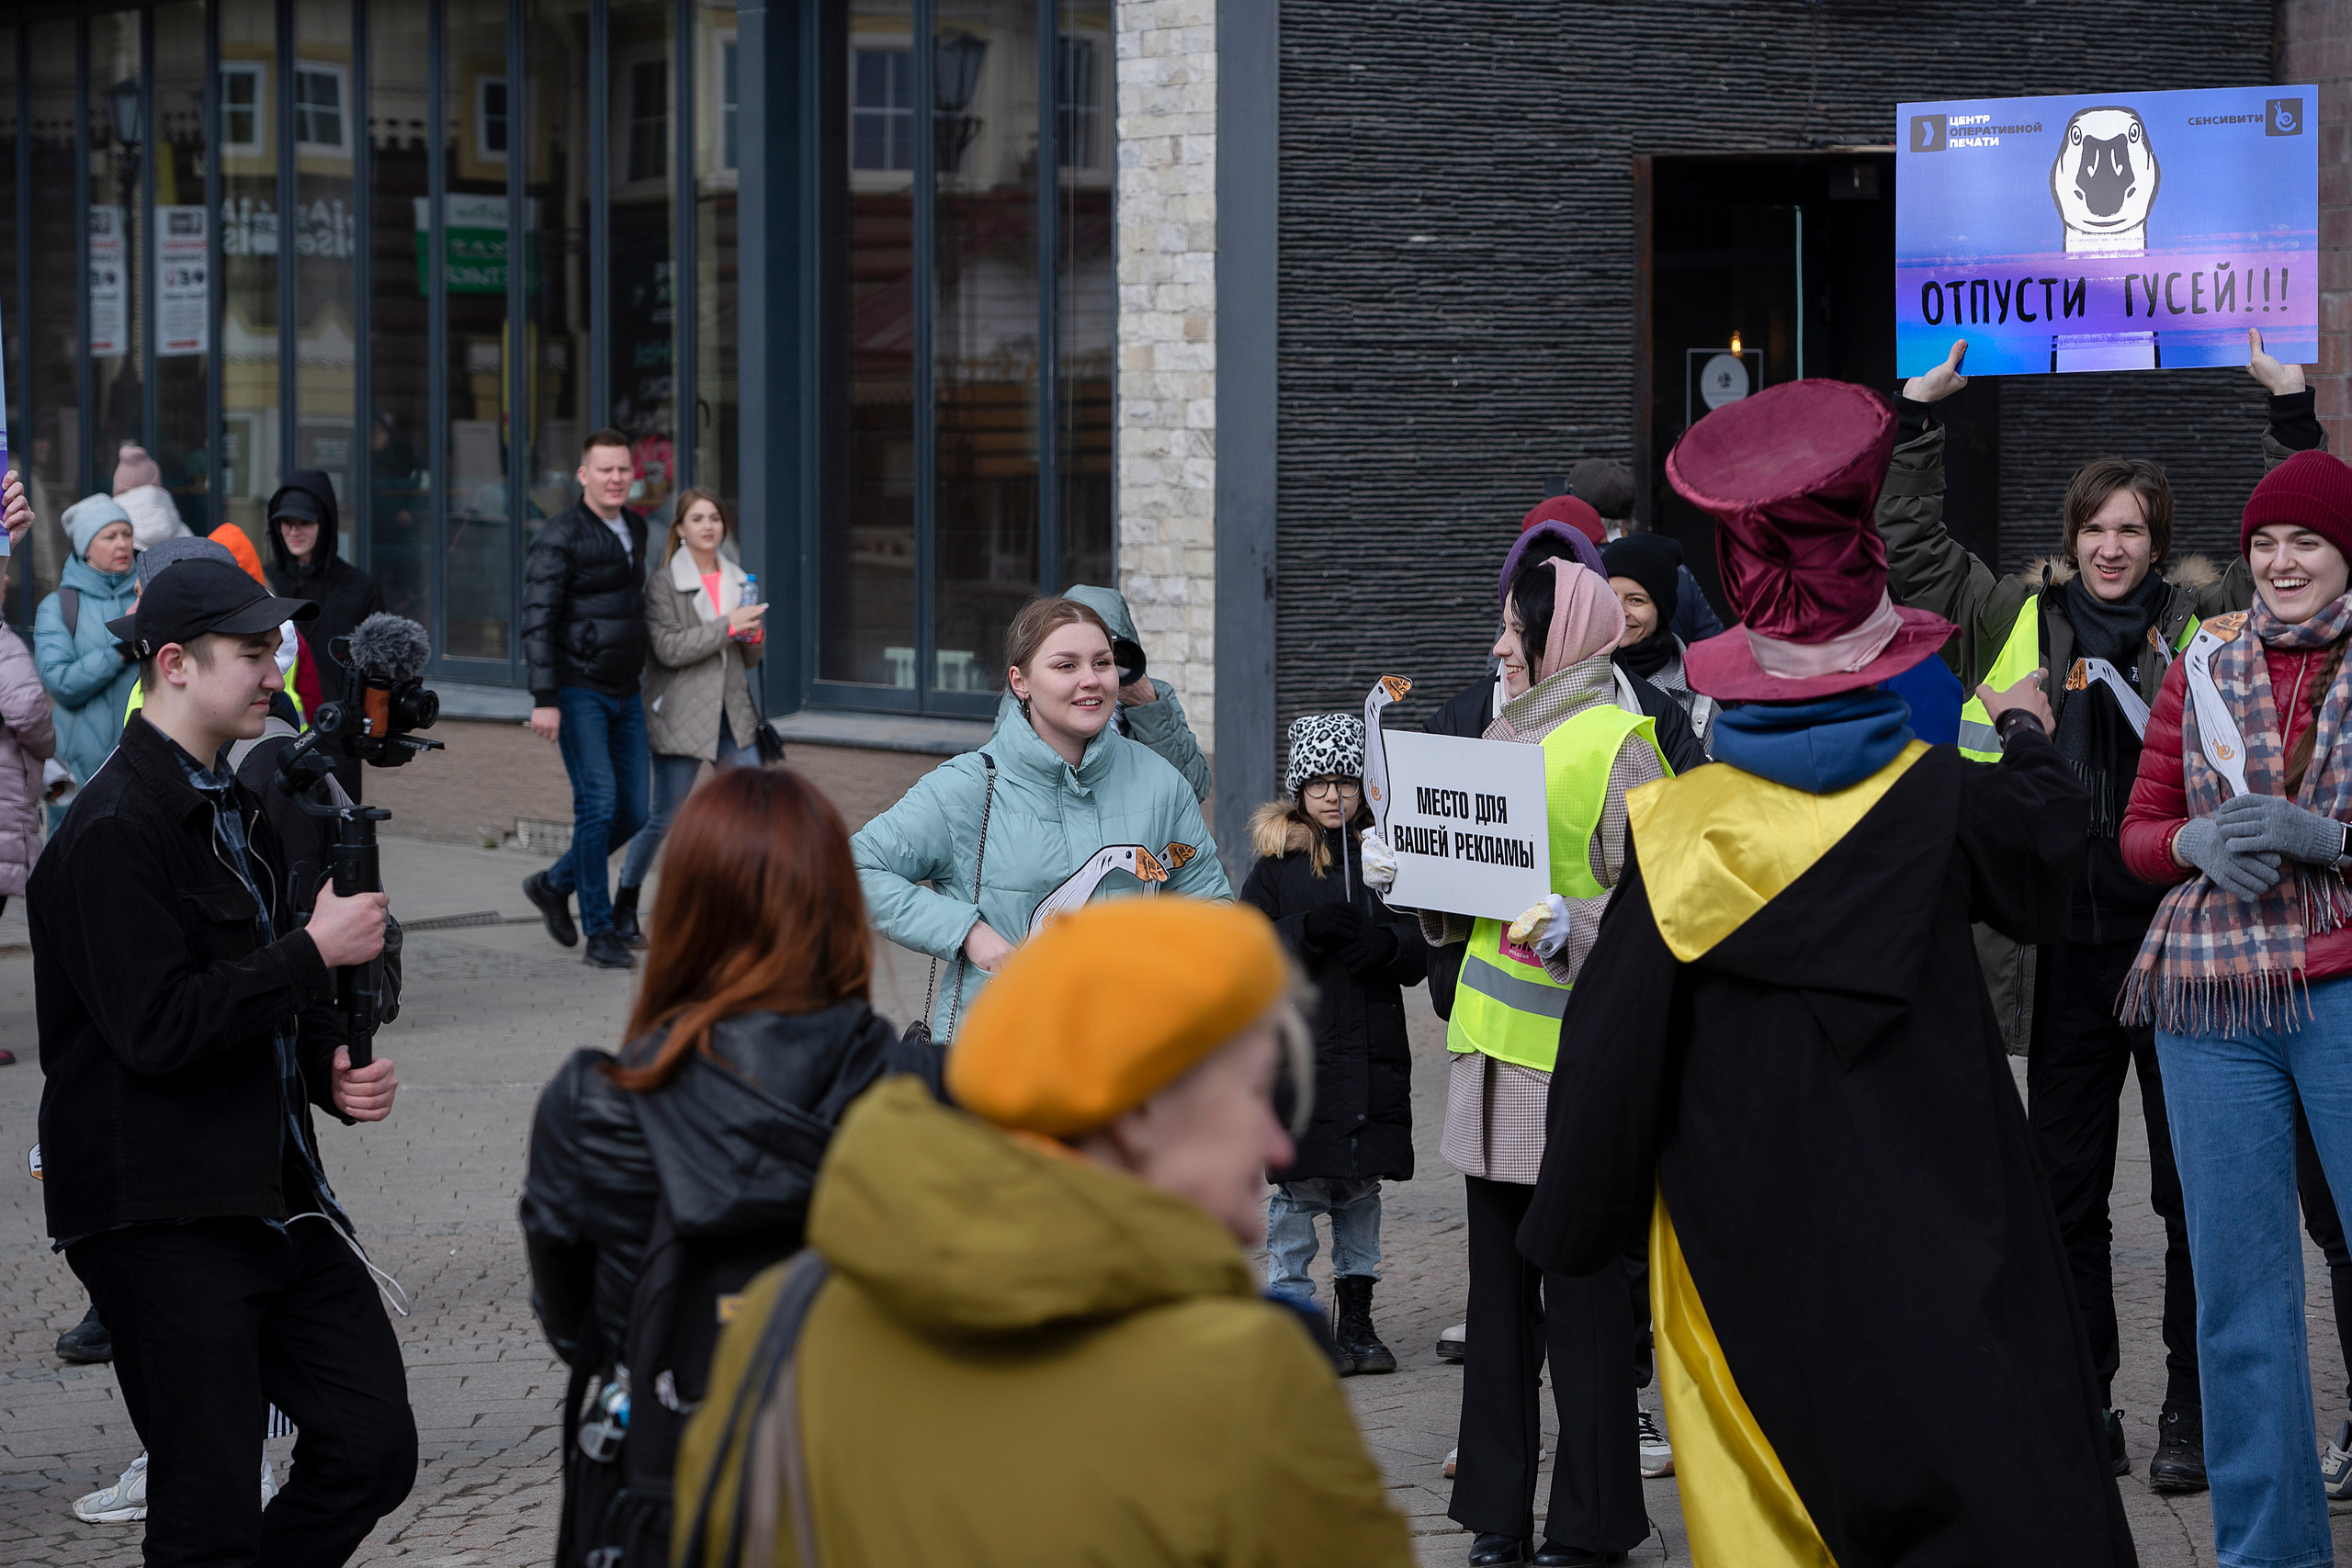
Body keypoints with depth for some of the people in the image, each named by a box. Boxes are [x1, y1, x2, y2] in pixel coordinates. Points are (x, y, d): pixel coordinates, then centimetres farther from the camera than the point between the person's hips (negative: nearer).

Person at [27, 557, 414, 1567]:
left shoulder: (233, 807, 17)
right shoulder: (114, 830, -14)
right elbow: (157, 1028, -22)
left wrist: (334, 1074, 7)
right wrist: (315, 951, -16)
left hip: (274, 1198, 9)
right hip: (162, 1218, -9)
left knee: (374, 1446, 3)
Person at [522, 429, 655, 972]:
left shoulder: (635, 529, 12)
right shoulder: (560, 537, -11)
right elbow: (537, 622, -15)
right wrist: (544, 699, -21)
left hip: (625, 693, 7)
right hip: (577, 691, -7)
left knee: (634, 810, 5)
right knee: (598, 802, -12)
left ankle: (554, 884, 26)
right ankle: (599, 932, -4)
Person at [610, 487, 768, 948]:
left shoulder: (736, 579, 13)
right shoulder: (664, 583, -5)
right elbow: (668, 648, -16)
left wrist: (754, 638, -5)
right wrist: (727, 627, -20)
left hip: (732, 712, 5)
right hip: (681, 715, -5)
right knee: (665, 815, -1)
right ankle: (623, 912, 13)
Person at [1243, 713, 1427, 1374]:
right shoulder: (1276, 864, 2)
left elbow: (1418, 958, 7)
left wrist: (1383, 944, -15)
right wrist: (1307, 930, -19)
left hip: (1372, 1051, 3)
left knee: (1361, 1185, 7)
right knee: (1298, 1185, -4)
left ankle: (1356, 1321, 16)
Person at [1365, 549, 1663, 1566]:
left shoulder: (1619, 741, -8)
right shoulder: (1508, 735, 17)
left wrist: (1574, 926, -27)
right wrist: (1405, 871, 10)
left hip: (1572, 1053, -8)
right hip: (1492, 1041, 8)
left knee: (1579, 1282, -3)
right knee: (1498, 1280, 10)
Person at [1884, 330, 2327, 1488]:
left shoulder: (2207, 617, 4)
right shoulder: (2018, 622, 10)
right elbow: (1910, 550, 15)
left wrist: (2291, 410, -3)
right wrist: (1918, 418, 11)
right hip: (2064, 953, 3)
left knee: (2194, 1194, 2)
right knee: (2065, 1195, 9)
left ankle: (2191, 1413, 10)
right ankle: (2083, 1408, 18)